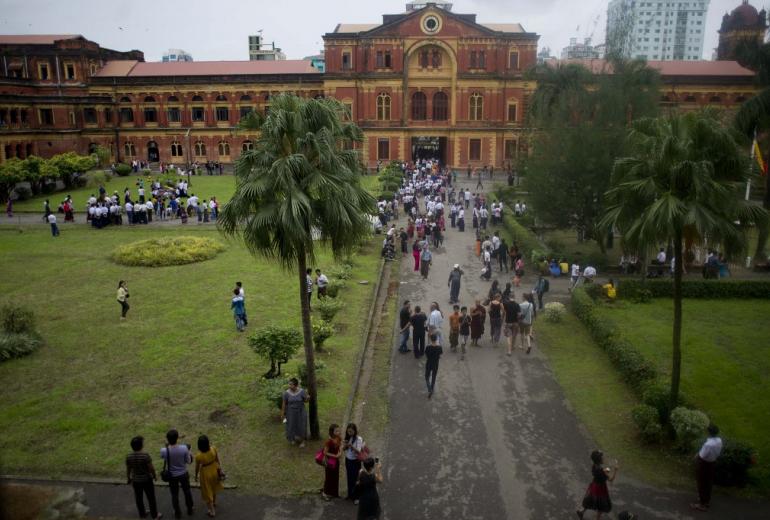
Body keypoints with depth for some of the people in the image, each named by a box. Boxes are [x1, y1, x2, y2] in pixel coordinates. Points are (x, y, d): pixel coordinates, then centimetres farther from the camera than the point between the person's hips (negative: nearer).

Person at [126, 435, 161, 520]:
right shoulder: (145, 455, -27)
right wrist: (155, 476, -1)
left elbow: (128, 469, -3)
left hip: (136, 480, 4)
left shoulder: (128, 457, -15)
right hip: (147, 480, -3)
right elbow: (151, 468, -19)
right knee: (151, 498, 15)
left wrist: (128, 479, 14)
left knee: (139, 498, 23)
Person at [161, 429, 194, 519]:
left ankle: (178, 513, 39)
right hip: (183, 474, 0)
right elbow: (189, 461, -13)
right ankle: (190, 510, 42)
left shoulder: (164, 450, -26)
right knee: (187, 491, 24)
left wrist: (168, 446, 13)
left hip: (172, 476, 0)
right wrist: (190, 454, 6)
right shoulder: (184, 448, -27)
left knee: (174, 495, 22)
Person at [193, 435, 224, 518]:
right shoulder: (213, 449, -24)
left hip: (206, 473, -4)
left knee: (208, 491, 19)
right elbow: (218, 460, -9)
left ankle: (212, 511, 34)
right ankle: (214, 503, 56)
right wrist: (220, 469, 8)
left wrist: (196, 476, 6)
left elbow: (197, 467, -13)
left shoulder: (198, 456, -31)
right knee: (214, 487, 31)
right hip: (214, 470, 4)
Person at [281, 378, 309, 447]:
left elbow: (306, 401, -6)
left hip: (300, 412, -1)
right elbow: (284, 403, -6)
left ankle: (302, 441, 35)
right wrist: (282, 414, -1)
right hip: (291, 412, 1)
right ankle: (294, 438, 44)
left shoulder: (302, 391, -17)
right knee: (292, 426, 14)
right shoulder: (286, 393, -15)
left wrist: (308, 398, -29)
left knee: (301, 426, 11)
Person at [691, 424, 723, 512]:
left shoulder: (708, 444, -37)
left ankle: (702, 504, 21)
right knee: (709, 482, 23)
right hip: (712, 462, 7)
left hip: (703, 463, -7)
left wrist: (697, 456, -5)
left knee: (702, 483, 9)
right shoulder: (719, 441, -11)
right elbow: (718, 453, 2)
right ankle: (707, 500, 41)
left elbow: (702, 455, -25)